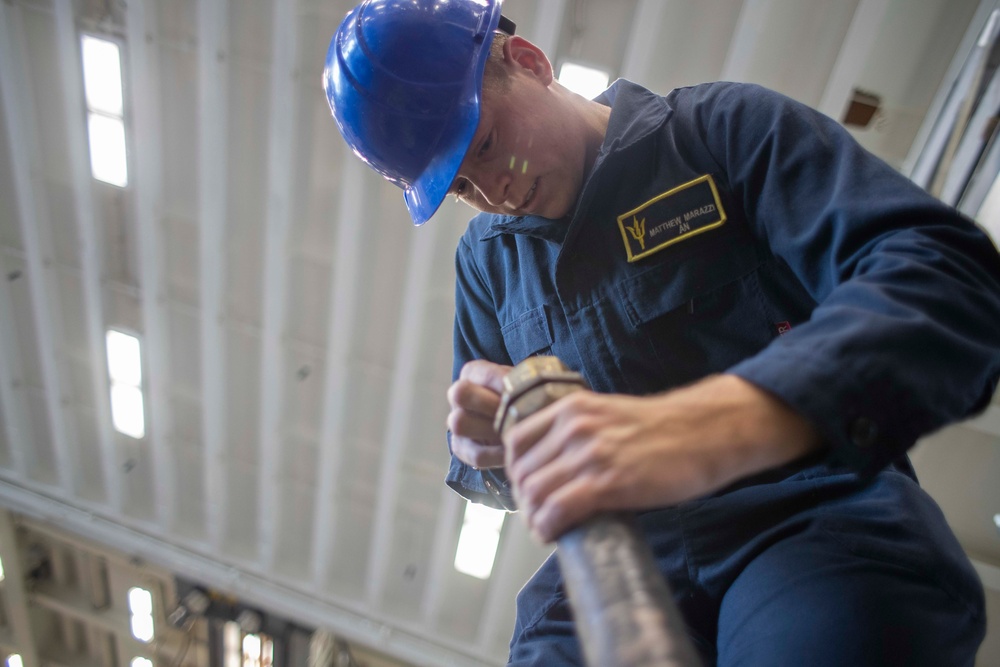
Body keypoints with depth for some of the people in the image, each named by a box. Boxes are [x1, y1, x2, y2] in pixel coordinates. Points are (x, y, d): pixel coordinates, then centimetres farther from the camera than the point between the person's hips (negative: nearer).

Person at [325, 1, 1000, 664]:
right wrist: (486, 445, -8)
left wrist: (728, 419, -33)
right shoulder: (484, 258, 14)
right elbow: (490, 474, 18)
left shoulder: (721, 127, -1)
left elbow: (945, 267, -16)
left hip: (815, 511, -3)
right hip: (628, 555, 4)